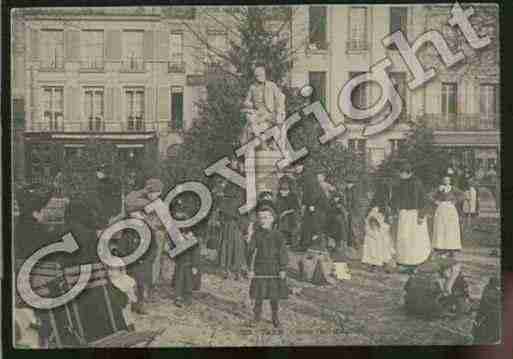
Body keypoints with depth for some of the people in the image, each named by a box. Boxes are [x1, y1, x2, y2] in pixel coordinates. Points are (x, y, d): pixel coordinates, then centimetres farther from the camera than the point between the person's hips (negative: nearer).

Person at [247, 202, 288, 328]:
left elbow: (283, 252, -3)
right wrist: (251, 269, -4)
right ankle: (257, 315, 20)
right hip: (260, 268, 0)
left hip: (275, 268, 0)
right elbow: (251, 252, 0)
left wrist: (283, 269, -7)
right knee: (259, 294, 4)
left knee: (275, 294, 7)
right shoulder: (256, 235, -1)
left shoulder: (277, 235, -3)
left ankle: (275, 316, 21)